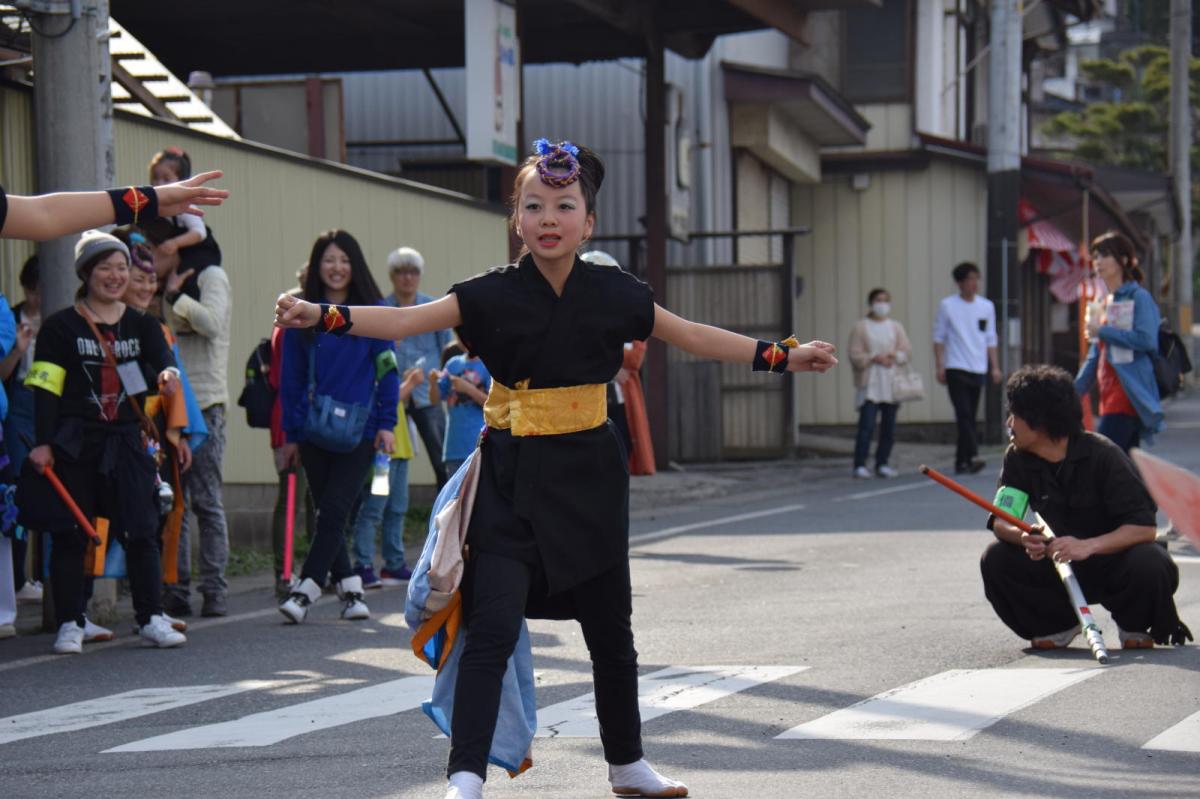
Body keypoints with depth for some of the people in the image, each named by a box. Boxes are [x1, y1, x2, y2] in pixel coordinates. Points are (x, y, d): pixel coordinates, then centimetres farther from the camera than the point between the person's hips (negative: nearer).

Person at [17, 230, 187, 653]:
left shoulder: (143, 325, 11)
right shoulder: (61, 327, 1)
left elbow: (162, 360, -6)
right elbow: (45, 389, -3)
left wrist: (168, 374, -31)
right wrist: (42, 443, -12)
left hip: (126, 443, 3)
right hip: (73, 444, -3)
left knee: (140, 531, -1)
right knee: (68, 534, -1)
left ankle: (151, 618, 8)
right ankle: (69, 623, 6)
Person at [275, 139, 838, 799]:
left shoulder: (613, 294, 0)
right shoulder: (495, 295, -8)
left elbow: (693, 336, 10)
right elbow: (405, 320, -18)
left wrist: (782, 356, 10)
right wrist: (320, 316, -32)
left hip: (588, 477, 3)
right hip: (512, 479, -3)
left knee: (610, 630, 14)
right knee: (492, 627, -15)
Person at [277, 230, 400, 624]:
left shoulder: (373, 311, 2)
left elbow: (387, 369, 3)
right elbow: (290, 377, 9)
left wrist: (386, 424, -3)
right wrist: (291, 433, 5)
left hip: (359, 431, -2)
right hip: (314, 431, 2)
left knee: (334, 511, -10)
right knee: (327, 513, 5)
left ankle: (306, 590, -10)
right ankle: (349, 588, 15)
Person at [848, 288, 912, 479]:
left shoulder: (896, 327, 16)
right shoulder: (861, 327, 3)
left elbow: (907, 352, 9)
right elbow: (854, 355, -4)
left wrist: (894, 356, -11)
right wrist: (875, 358, -17)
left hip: (891, 384, 5)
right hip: (869, 384, -4)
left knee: (889, 427, 3)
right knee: (867, 426, -13)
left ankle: (882, 464, 11)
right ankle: (860, 465, -12)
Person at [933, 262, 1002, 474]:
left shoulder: (987, 306, 11)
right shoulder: (947, 305, 1)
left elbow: (991, 339, 15)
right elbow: (939, 337, 2)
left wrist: (995, 367, 8)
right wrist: (939, 367, -5)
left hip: (978, 369, 4)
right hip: (956, 369, -4)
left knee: (970, 417, 6)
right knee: (964, 415, -15)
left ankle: (961, 461, 12)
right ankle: (972, 457, -24)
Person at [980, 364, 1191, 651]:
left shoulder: (1103, 455, -22)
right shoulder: (1018, 458, -6)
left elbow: (1144, 527, -27)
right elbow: (1000, 521, -9)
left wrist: (1088, 546, -42)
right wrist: (1023, 536, -34)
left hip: (1112, 556, -4)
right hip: (1058, 564, 4)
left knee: (1148, 564, -37)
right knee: (996, 559, -21)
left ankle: (1134, 625, -3)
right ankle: (1057, 623, 2)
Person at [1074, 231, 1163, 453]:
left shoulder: (1139, 298, -5)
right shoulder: (1104, 302, 19)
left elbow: (1146, 339, -19)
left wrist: (1103, 331, -11)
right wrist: (1076, 392, 20)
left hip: (1130, 395, -8)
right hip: (1110, 394, 8)